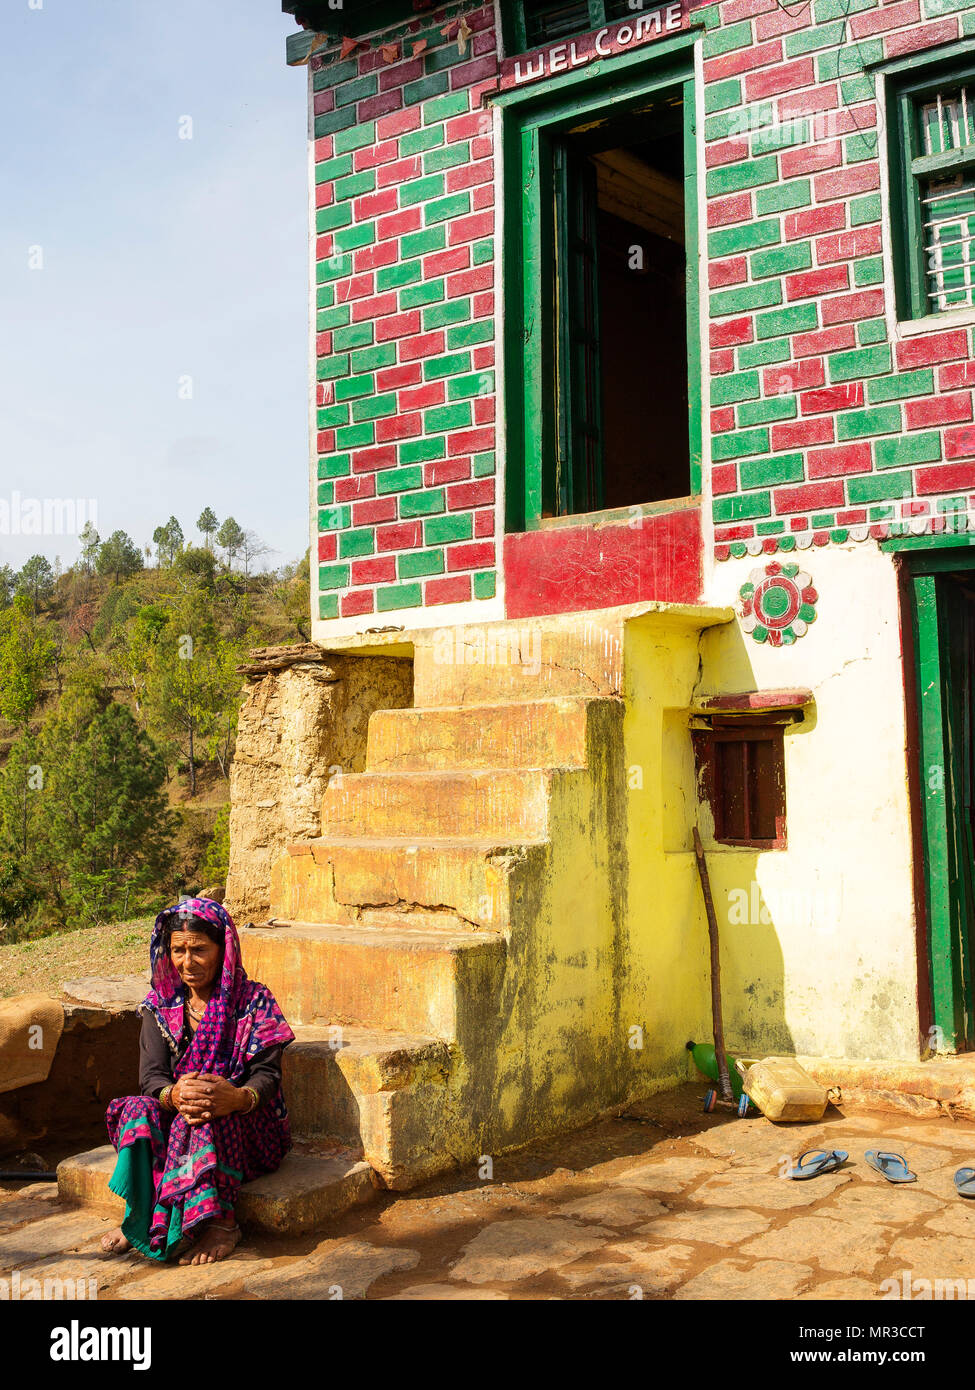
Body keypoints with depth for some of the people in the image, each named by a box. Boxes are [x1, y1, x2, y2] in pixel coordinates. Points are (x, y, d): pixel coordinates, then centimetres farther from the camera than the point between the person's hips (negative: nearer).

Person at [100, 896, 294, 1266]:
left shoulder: (253, 1000, -3)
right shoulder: (160, 1006, 7)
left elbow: (267, 1074, -11)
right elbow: (151, 1076, -4)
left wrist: (238, 1097, -35)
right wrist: (174, 1095, -30)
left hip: (246, 1129, -3)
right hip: (175, 1117, 3)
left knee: (205, 1116, -35)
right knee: (139, 1110, -26)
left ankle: (221, 1223, -27)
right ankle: (140, 1220, -19)